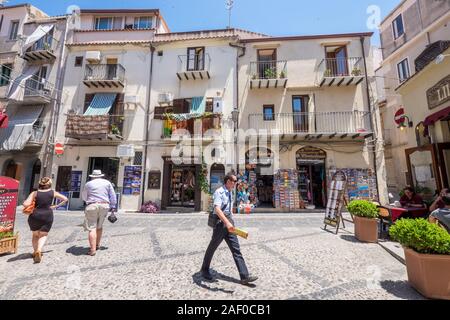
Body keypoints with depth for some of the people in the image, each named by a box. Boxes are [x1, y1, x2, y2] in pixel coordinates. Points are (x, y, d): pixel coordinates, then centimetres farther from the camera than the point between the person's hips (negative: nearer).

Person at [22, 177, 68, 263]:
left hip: (35, 216, 1)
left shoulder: (35, 193, -2)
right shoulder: (53, 193, 1)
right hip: (47, 216, -1)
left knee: (35, 235, 23)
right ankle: (39, 250, -9)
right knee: (43, 235, 13)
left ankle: (35, 251, 27)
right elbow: (65, 199, 3)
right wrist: (55, 206, 10)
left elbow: (25, 204, -12)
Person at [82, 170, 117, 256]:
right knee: (99, 226, 18)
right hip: (105, 206, 2)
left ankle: (93, 250, -8)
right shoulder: (107, 183, 10)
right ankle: (97, 245, 29)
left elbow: (84, 197, 17)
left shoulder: (88, 184, 7)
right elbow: (113, 195, 5)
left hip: (92, 206, -2)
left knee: (92, 227, -1)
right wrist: (113, 207, 8)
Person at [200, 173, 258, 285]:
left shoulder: (230, 193, 10)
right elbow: (217, 209, -32)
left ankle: (244, 276, 10)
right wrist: (227, 223, -44)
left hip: (229, 223, 7)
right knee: (212, 248, 12)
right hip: (220, 223, -7)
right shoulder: (219, 192, -18)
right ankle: (204, 269, 35)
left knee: (236, 249, 5)